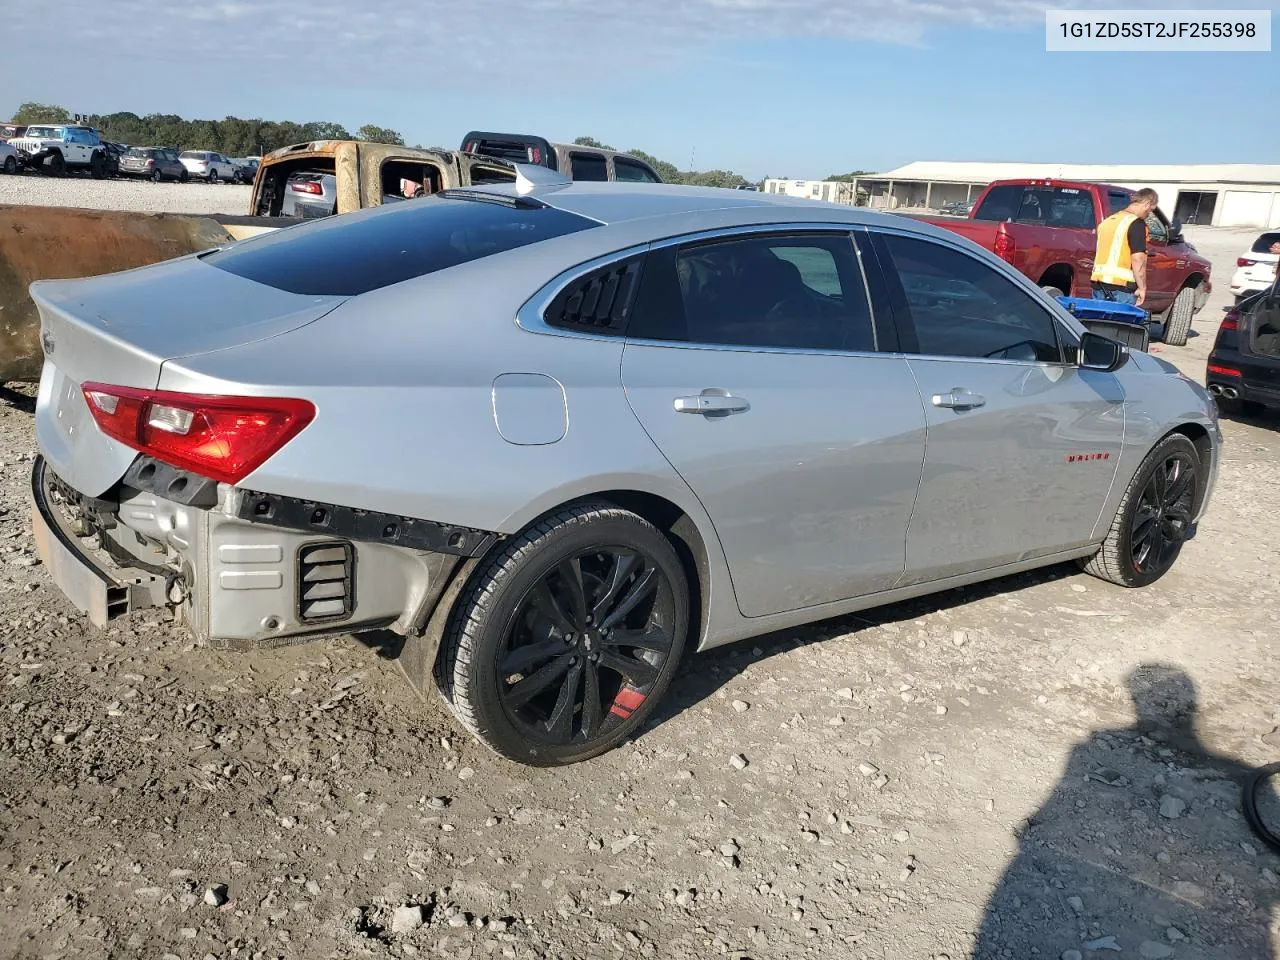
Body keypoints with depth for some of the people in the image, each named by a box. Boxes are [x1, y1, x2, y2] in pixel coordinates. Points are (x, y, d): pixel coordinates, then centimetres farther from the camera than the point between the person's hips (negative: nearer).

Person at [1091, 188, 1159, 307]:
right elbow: (1138, 258, -17)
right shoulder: (1137, 223, -8)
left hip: (1098, 284, 8)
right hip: (1122, 287, -7)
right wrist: (1142, 288, -12)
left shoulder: (1107, 221, 17)